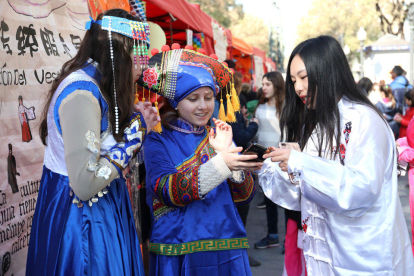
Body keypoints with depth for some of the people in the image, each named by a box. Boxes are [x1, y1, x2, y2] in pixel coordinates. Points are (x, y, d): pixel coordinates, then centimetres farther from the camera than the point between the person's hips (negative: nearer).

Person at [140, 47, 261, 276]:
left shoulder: (220, 137, 8)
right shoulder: (158, 140, -3)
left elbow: (244, 196, 0)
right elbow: (167, 191, -19)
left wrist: (225, 151, -14)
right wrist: (221, 164, -28)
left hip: (226, 247, 4)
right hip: (178, 253, -3)